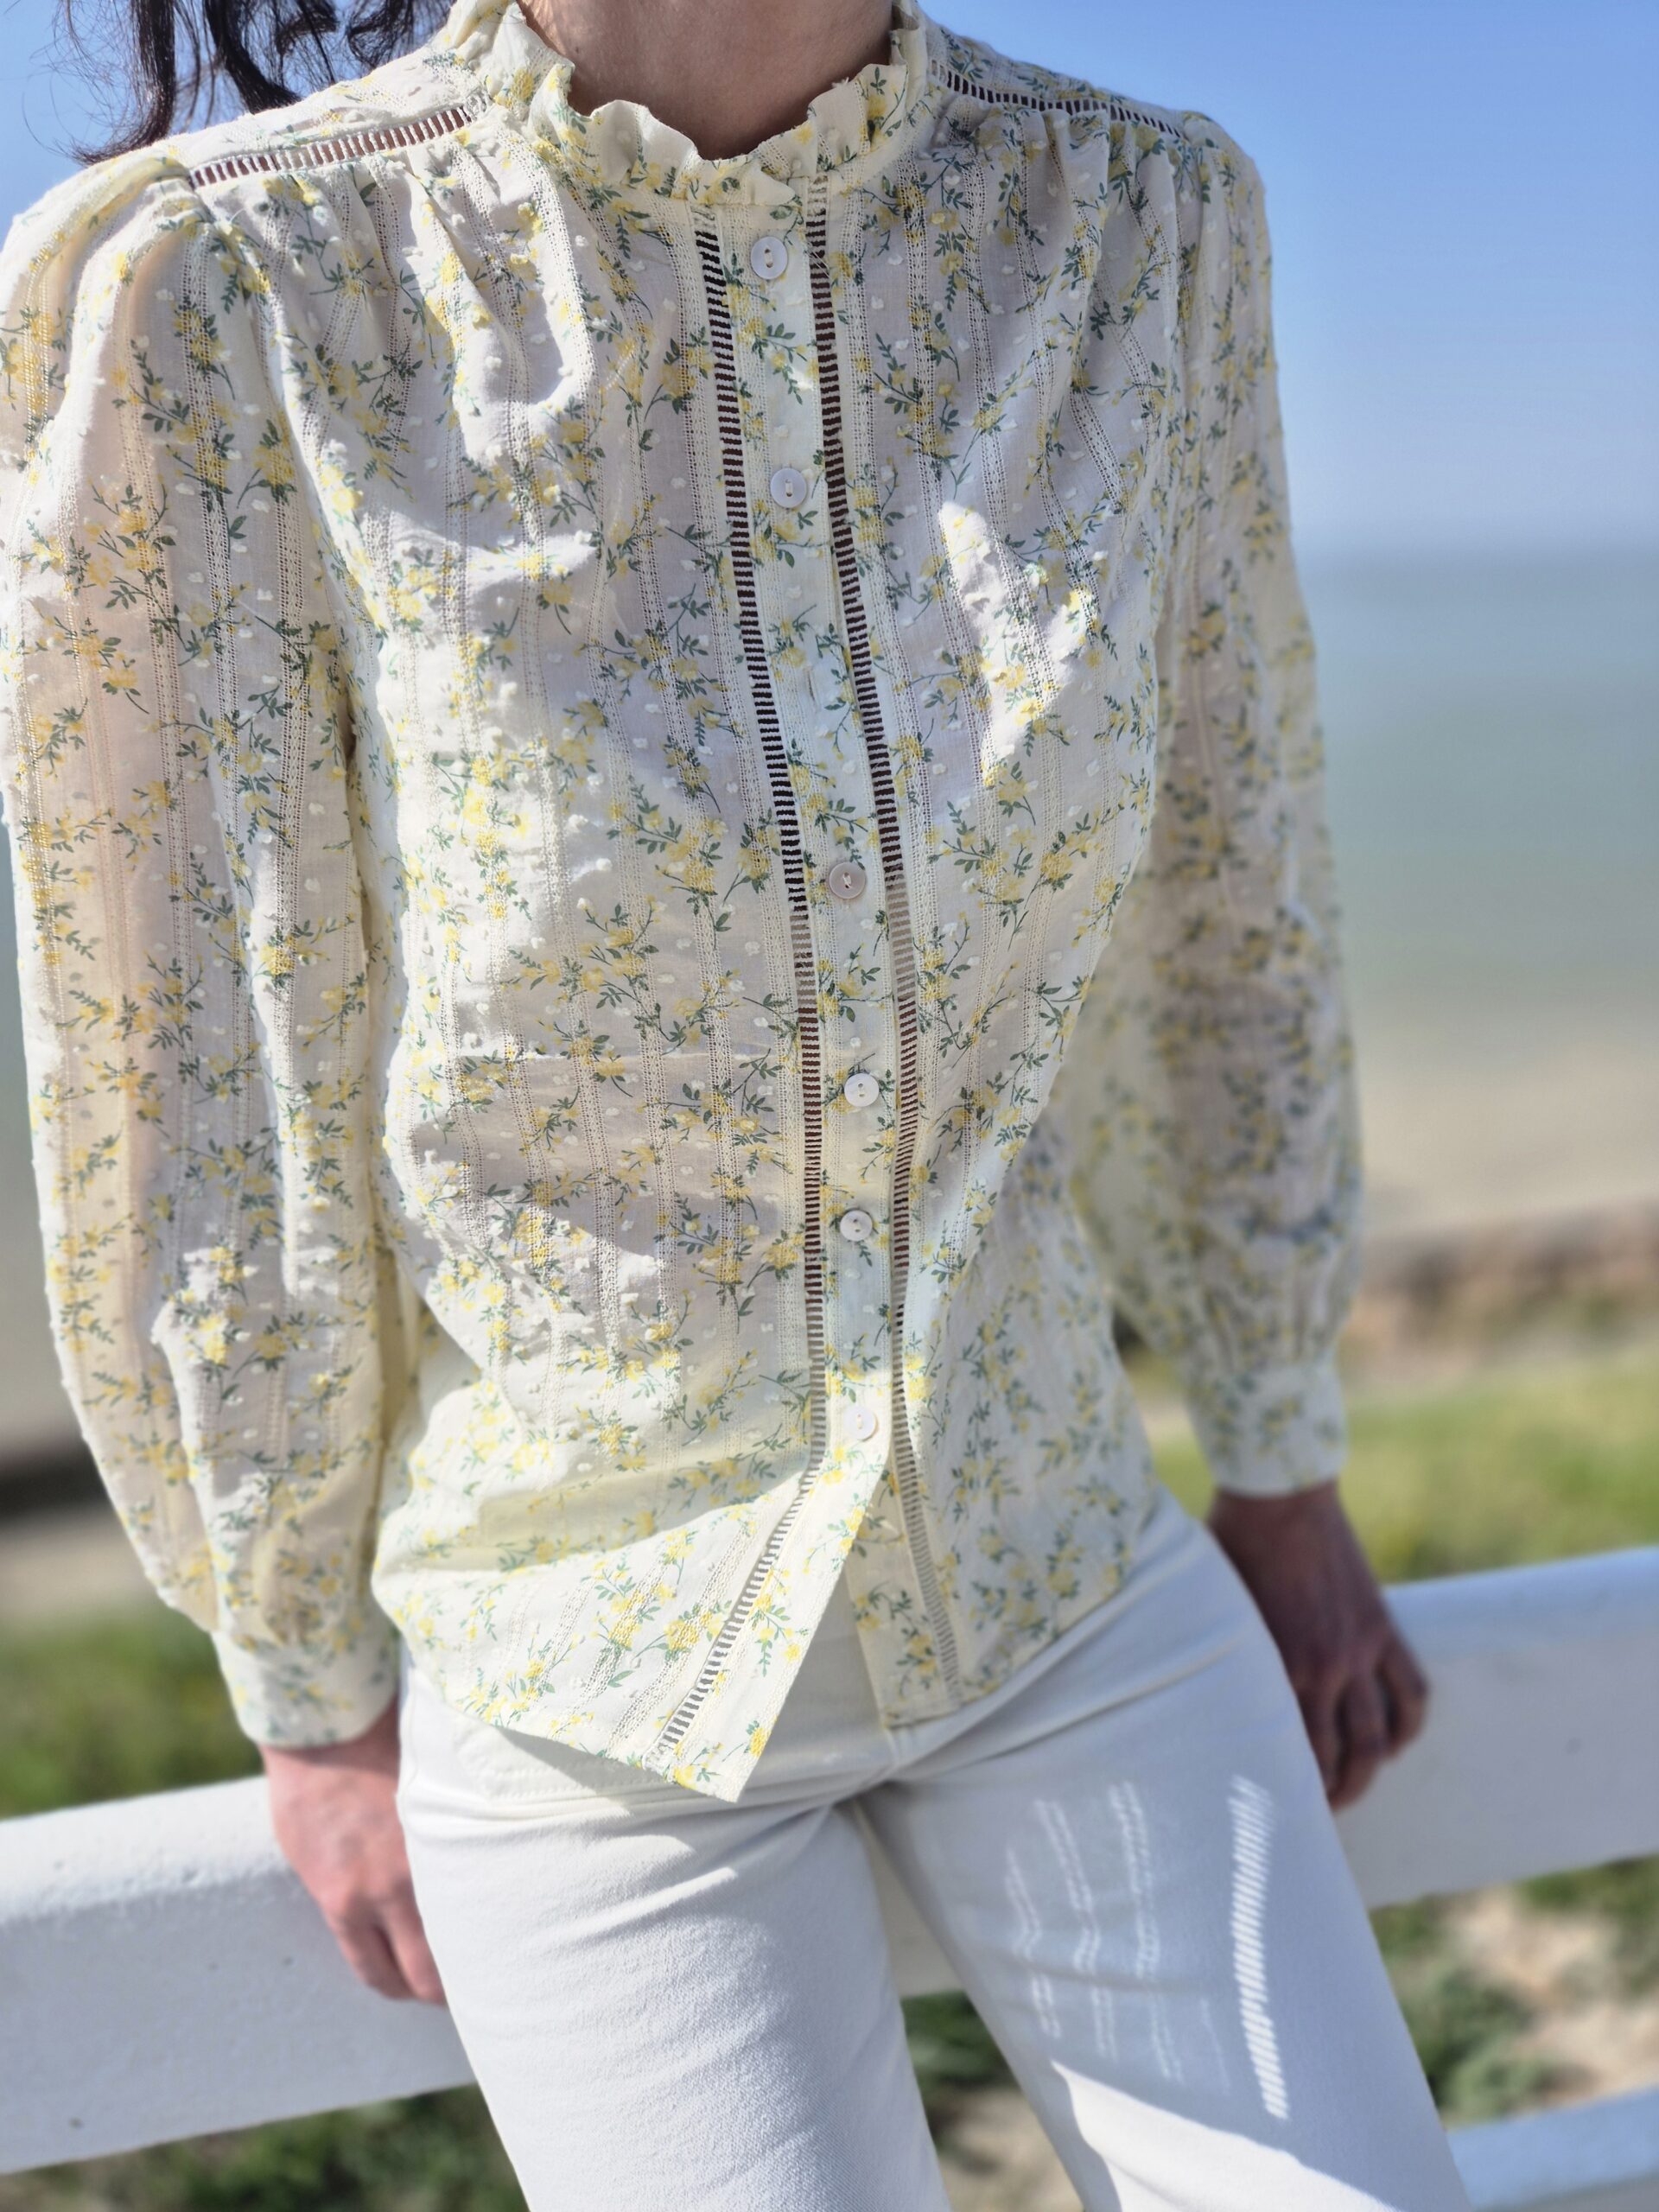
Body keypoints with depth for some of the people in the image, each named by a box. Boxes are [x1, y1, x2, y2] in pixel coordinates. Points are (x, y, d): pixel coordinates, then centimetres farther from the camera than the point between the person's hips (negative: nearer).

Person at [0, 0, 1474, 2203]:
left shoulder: (1137, 219, -10)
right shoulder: (194, 296, -21)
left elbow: (1225, 905, 1)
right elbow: (196, 1107, -13)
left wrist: (1286, 1479, 9)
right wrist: (313, 1687, -2)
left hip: (1058, 1556, 3)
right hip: (581, 1653, -2)